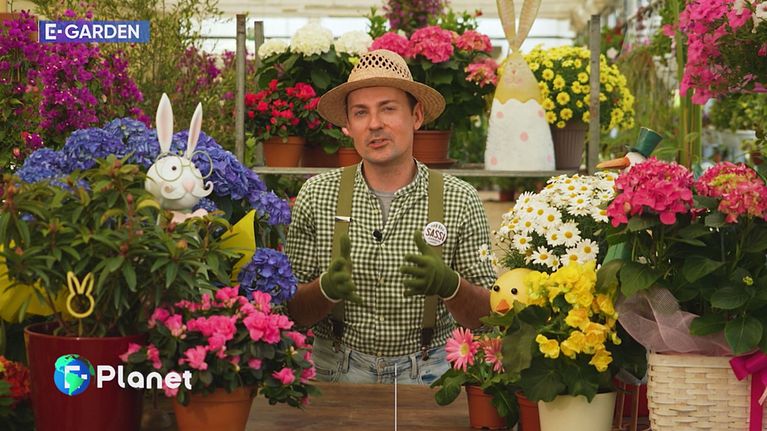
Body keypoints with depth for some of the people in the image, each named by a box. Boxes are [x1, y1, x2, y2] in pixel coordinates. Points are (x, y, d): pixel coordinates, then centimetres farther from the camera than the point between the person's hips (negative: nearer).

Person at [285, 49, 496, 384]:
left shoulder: (460, 202, 0)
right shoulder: (316, 196, 2)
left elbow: (487, 317, 0)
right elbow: (291, 311, 2)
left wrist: (447, 284, -20)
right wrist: (328, 288, -19)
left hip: (428, 375, 0)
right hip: (336, 372, 0)